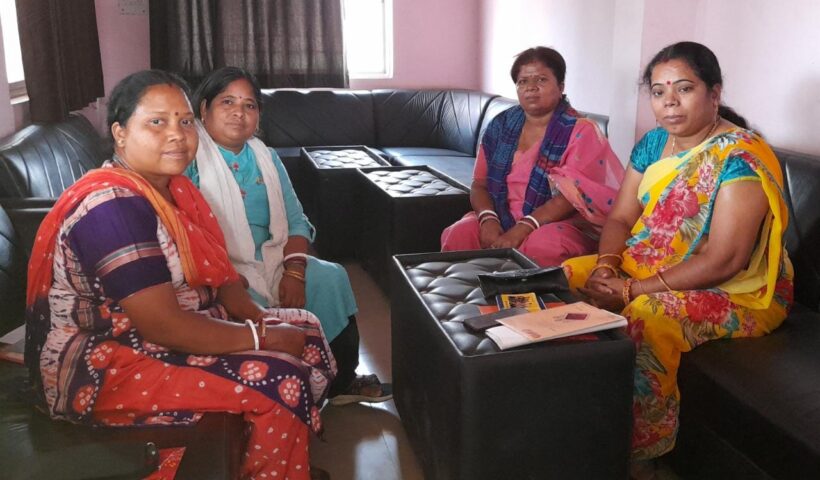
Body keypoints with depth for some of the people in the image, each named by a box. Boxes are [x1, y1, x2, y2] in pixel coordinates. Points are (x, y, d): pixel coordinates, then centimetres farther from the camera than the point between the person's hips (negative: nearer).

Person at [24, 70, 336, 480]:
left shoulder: (174, 187, 3)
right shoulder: (112, 207, -25)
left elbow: (217, 272, 9)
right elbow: (163, 327, -29)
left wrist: (260, 319, -9)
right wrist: (265, 337, -20)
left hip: (179, 328, 10)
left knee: (304, 329, 7)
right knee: (280, 384, -21)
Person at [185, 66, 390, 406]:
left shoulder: (266, 157, 12)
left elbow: (295, 220, 7)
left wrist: (294, 273, -10)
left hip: (269, 260, 6)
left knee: (331, 277, -10)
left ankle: (341, 380, 8)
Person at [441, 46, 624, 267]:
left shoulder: (580, 131, -5)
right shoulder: (501, 125, 9)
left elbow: (571, 196, -16)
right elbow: (479, 184, 7)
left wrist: (522, 229, -27)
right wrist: (488, 220, -14)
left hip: (560, 224, -4)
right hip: (502, 220, 4)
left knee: (541, 245, -37)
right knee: (458, 235, -25)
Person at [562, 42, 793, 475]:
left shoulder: (741, 158, -20)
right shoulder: (653, 143, 3)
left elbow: (722, 262, -26)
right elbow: (620, 218, 5)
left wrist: (635, 289, -26)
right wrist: (607, 266, -16)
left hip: (737, 291, -8)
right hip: (650, 268, 8)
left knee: (645, 317, -34)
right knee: (571, 275, -5)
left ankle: (636, 453, -14)